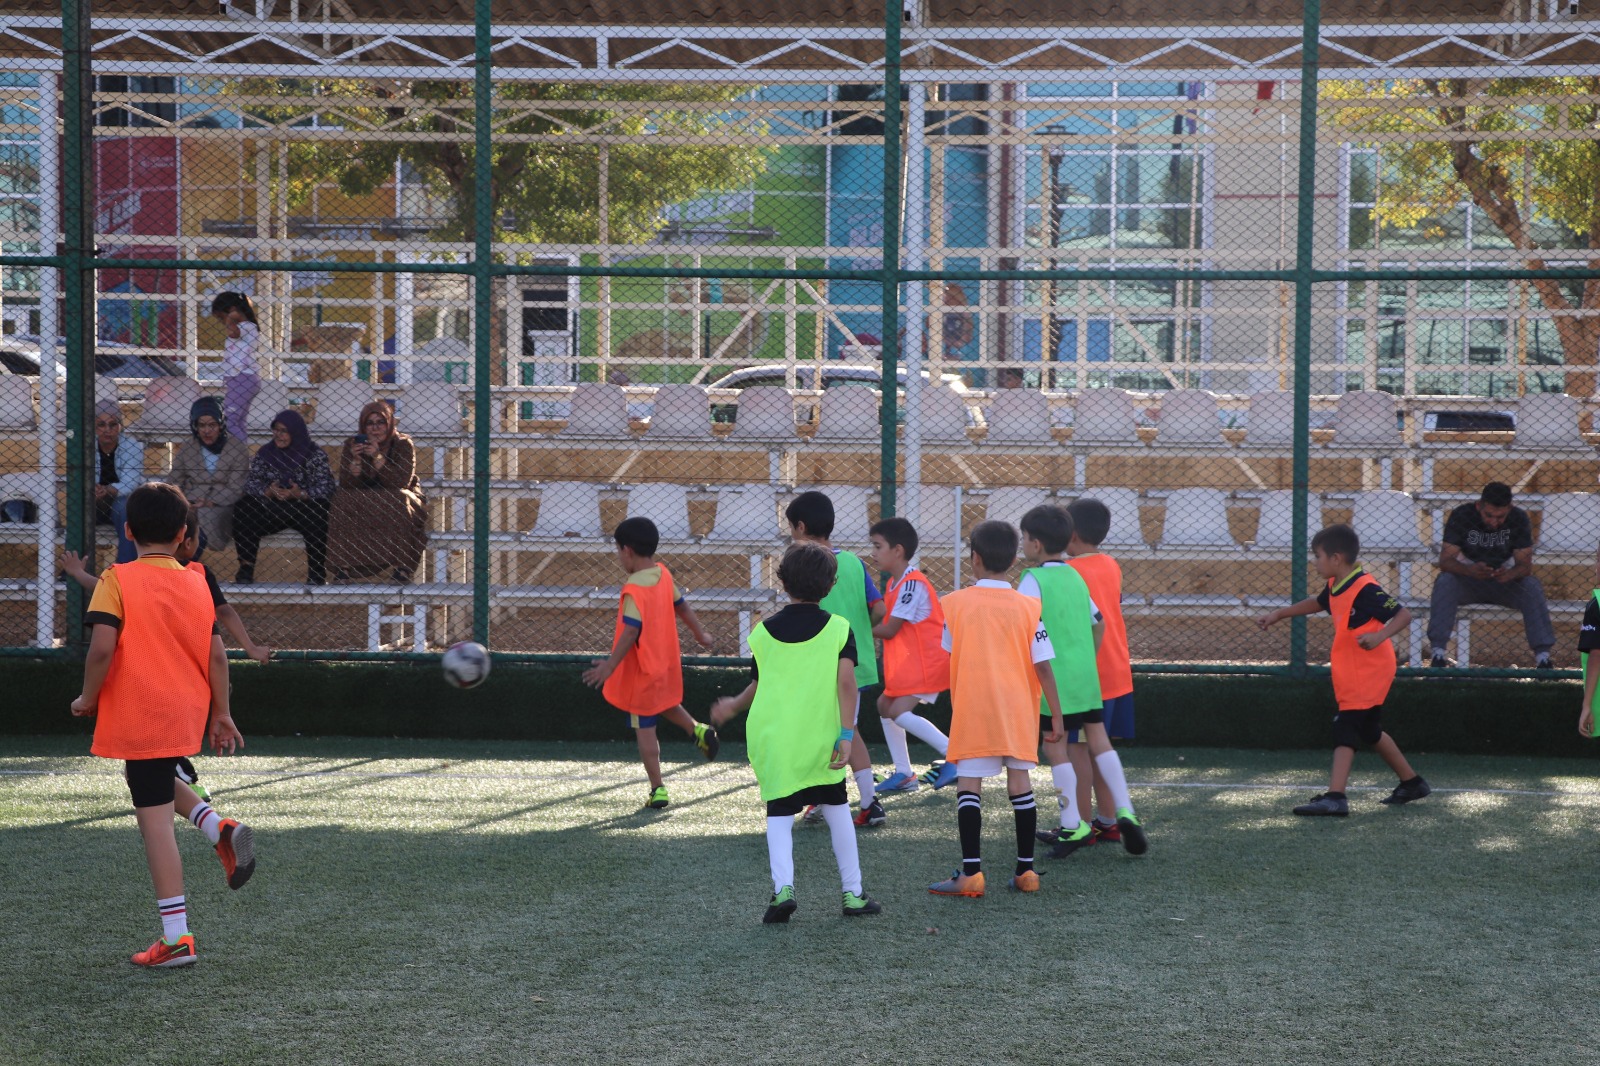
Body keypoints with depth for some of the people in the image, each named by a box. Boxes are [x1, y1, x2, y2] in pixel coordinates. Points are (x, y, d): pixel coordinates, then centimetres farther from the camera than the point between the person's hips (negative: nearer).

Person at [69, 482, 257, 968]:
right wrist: (220, 714, 14)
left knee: (155, 819, -2)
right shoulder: (196, 583, 5)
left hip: (139, 718, -6)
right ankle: (219, 827, 5)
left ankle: (177, 937, -2)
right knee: (159, 784, 32)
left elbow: (102, 648, -19)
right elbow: (217, 656, 5)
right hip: (189, 715, 6)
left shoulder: (118, 581, -8)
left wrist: (88, 698, -3)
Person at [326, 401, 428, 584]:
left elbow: (402, 482, -21)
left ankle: (400, 565, -30)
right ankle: (344, 564, -28)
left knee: (397, 501, -35)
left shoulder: (403, 445, -6)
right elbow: (345, 485, -9)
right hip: (363, 503, 2)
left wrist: (378, 458, -29)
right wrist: (356, 460, -24)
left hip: (395, 500, -2)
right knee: (343, 501, -27)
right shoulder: (352, 446, 0)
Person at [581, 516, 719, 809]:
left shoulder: (633, 589, -23)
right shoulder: (664, 574, 0)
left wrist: (610, 666, -27)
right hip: (666, 662, 8)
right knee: (665, 703, 36)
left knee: (644, 729, 1)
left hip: (641, 671, -8)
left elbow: (631, 632, -28)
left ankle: (658, 789, 3)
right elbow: (681, 606, 15)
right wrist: (700, 633, 30)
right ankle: (698, 730, 19)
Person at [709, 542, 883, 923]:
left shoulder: (764, 631, 4)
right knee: (837, 810, 15)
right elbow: (846, 681, -12)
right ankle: (852, 893, 16)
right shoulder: (838, 628, -2)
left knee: (779, 815, 5)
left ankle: (783, 887, -16)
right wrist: (846, 735, -11)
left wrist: (734, 706, 33)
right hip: (821, 740, 0)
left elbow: (758, 685, 13)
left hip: (772, 740, 0)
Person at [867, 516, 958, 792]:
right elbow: (887, 622, 9)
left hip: (925, 660, -10)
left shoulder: (912, 583, -21)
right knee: (885, 705, 12)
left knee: (900, 712, -18)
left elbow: (889, 629, -20)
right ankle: (904, 774, 17)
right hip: (906, 660, 10)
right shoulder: (895, 582, 11)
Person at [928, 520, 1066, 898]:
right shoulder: (1028, 606, 0)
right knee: (1020, 783, 9)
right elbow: (1043, 666, -2)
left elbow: (946, 658, 3)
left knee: (969, 785, -1)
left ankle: (971, 872, -8)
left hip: (971, 709, -2)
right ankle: (1026, 870, 13)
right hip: (1018, 709, 2)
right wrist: (1056, 715, 4)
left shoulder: (955, 603, -2)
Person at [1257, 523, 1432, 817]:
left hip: (1366, 675, -10)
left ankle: (1335, 797, -21)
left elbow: (1403, 614, -23)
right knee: (1370, 732, 20)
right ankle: (1411, 782, 33)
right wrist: (1279, 614, 29)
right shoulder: (1336, 587, 8)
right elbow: (1317, 603, 29)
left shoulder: (1365, 589, -21)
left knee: (1345, 731, -15)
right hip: (1350, 676, 10)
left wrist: (1380, 636, -39)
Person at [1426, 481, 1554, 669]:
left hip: (1505, 581, 1)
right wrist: (1470, 570, -45)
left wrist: (1509, 574, -42)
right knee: (1444, 582, -32)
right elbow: (1445, 560, -24)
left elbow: (1525, 564, -18)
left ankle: (1542, 655, -27)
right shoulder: (1461, 515, -18)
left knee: (1532, 588, -29)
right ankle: (1438, 652, -32)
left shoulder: (1519, 519, -14)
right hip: (1469, 581, -1)